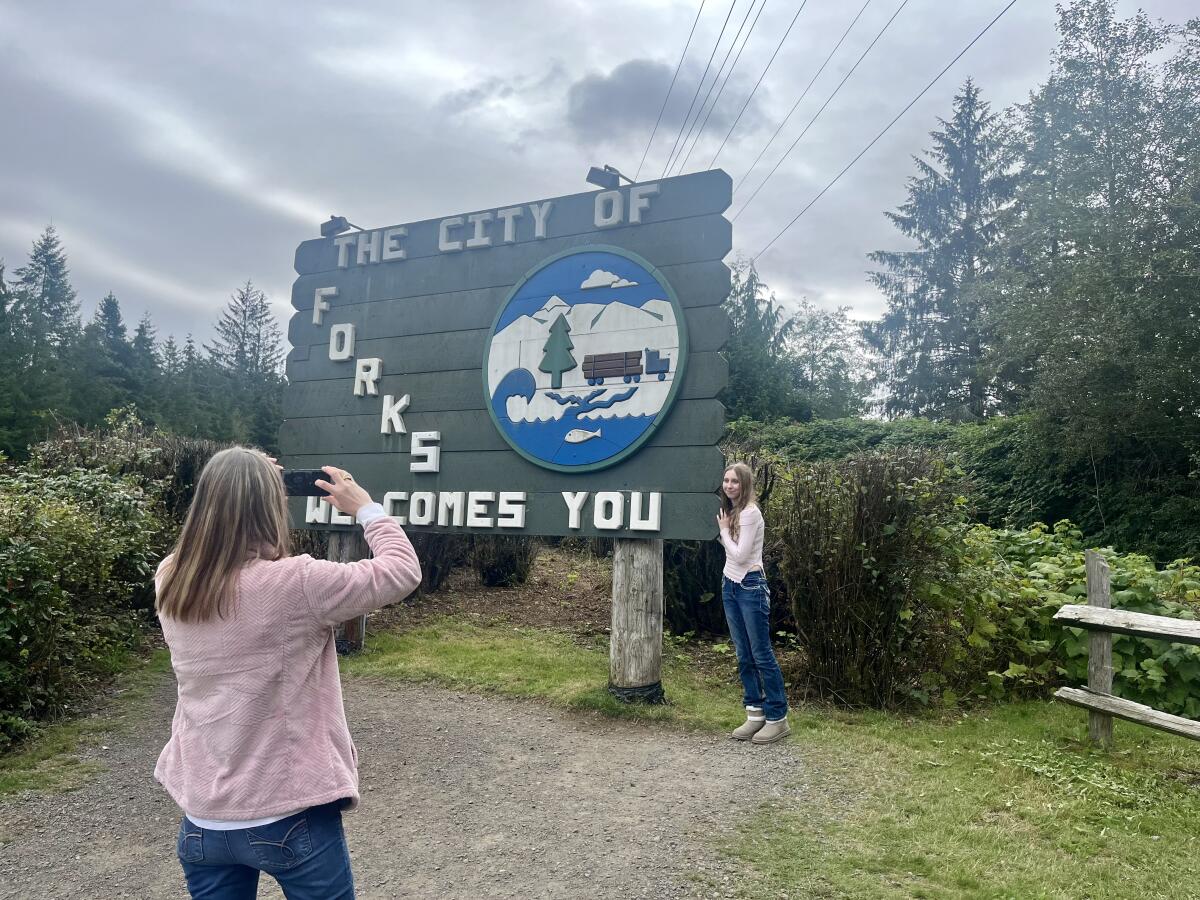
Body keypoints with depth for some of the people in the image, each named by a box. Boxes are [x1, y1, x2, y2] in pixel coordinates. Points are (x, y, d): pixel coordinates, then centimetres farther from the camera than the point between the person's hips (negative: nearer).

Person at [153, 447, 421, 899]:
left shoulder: (170, 582, -6)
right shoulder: (294, 583, -24)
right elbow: (402, 571, -14)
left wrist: (228, 493, 11)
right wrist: (365, 507, -2)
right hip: (291, 819, -5)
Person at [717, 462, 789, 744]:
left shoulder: (750, 512, -15)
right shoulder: (731, 511, 11)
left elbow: (740, 555, -19)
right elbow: (732, 552, 11)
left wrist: (723, 530, -8)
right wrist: (725, 529, 0)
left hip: (751, 586, -9)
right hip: (730, 586, 9)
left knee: (762, 654, -2)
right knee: (744, 656, 11)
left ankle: (778, 719, 7)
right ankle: (755, 714, 18)